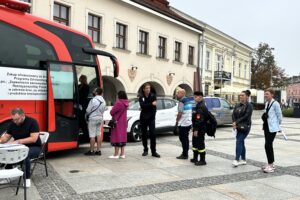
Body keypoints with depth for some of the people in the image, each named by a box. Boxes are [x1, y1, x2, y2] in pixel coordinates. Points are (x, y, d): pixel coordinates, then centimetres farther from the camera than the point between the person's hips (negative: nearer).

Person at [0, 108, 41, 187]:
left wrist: (18, 141, -30)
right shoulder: (13, 124, 3)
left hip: (34, 147, -6)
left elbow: (33, 139, -24)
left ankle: (27, 178, -19)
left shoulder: (32, 122, -17)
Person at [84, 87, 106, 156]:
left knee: (92, 135, -1)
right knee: (99, 134, 10)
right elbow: (103, 110, 10)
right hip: (100, 118, 7)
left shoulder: (93, 100, -18)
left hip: (93, 119, -7)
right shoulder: (103, 101, 6)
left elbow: (88, 110, -12)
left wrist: (86, 114, 8)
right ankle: (98, 150, 13)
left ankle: (91, 151, 4)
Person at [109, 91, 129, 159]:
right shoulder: (125, 103, 4)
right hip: (123, 122, 8)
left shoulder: (119, 103, -20)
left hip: (117, 122, -8)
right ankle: (122, 154, 15)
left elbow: (112, 112, -16)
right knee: (122, 137, 11)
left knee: (117, 137, -2)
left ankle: (116, 154, 2)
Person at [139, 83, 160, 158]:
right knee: (144, 135, 6)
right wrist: (151, 104, -23)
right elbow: (142, 105, -16)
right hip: (143, 118, 2)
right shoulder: (141, 97, 3)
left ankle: (153, 152, -2)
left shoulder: (153, 96, 0)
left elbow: (154, 107, -7)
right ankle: (145, 150, 18)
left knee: (153, 134, -6)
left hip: (151, 118, -2)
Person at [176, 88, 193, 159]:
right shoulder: (188, 100, 12)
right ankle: (185, 153, 23)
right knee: (186, 139, 15)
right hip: (188, 123, 9)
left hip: (183, 123, -9)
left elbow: (180, 113, -20)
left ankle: (185, 155, 2)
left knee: (183, 139, -2)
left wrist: (177, 120, -6)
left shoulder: (181, 101, -16)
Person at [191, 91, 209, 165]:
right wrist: (194, 128, 20)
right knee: (195, 143, 18)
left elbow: (199, 120, -25)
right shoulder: (198, 106, 14)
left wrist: (196, 130, -25)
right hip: (196, 129, 11)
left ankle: (202, 160, 6)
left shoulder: (201, 107, -19)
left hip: (200, 129, -11)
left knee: (200, 144, -3)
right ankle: (195, 158, 31)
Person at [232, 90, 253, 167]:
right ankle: (243, 160, 22)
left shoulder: (249, 105, -8)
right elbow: (233, 114, 4)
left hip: (245, 127, -7)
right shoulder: (238, 105, 11)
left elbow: (246, 116, -16)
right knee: (241, 142, 11)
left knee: (239, 142, -14)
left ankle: (236, 160, -13)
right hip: (238, 127, 7)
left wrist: (236, 122, -17)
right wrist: (234, 123, -12)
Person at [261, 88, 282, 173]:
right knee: (268, 145, 13)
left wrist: (278, 124, 3)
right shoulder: (267, 103, 11)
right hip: (266, 126, 9)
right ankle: (270, 163, 24)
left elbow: (279, 115, -8)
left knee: (268, 145, -9)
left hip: (272, 127, -9)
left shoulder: (275, 104, -14)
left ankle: (271, 165, 0)